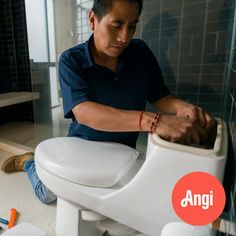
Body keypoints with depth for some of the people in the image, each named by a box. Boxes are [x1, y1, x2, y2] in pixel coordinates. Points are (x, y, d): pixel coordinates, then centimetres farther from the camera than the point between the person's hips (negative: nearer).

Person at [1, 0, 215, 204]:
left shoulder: (141, 53, -10)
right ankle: (29, 163, 32)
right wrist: (151, 121, -49)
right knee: (48, 194, -3)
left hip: (123, 151, 4)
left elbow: (161, 98, -8)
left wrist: (182, 107, -33)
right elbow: (83, 112, -36)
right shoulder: (71, 60, -20)